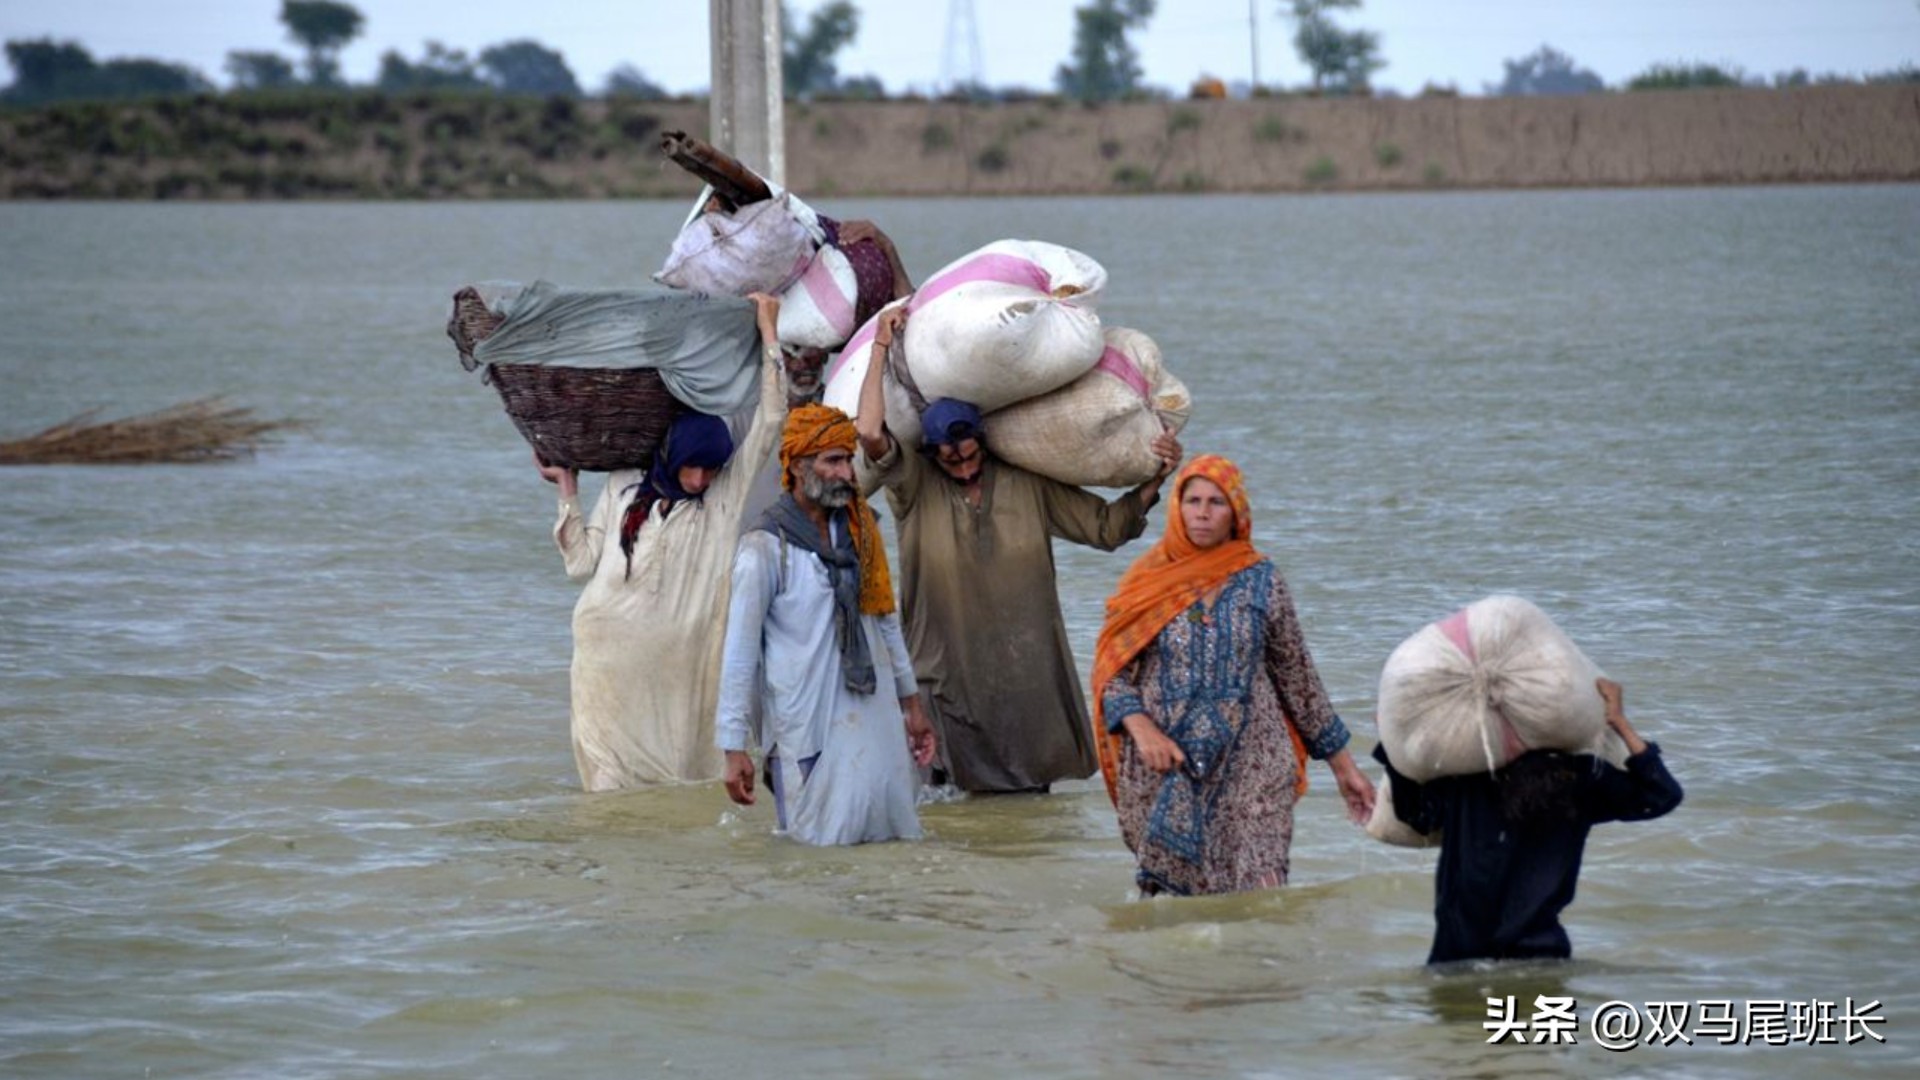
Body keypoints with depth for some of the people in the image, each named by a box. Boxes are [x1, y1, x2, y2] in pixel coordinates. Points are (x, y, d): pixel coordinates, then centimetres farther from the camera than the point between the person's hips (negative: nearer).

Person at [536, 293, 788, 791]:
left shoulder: (726, 493, 6)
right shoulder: (623, 487, 10)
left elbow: (769, 419, 2)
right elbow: (581, 561, 12)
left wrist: (768, 333, 4)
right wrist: (568, 489, 13)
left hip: (679, 660, -1)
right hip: (609, 652, 1)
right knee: (611, 768, -3)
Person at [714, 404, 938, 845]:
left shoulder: (858, 530, 9)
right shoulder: (766, 547, -10)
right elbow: (740, 652, -9)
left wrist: (911, 705, 19)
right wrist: (734, 749, -12)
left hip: (874, 714, 6)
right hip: (807, 724, -6)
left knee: (892, 833, 7)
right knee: (823, 842, -3)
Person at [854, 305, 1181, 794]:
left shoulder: (1027, 483, 2)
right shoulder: (914, 486, -6)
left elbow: (1106, 526, 8)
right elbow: (870, 433, -22)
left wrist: (1155, 480, -5)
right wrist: (881, 347, -16)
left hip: (1027, 670, 2)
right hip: (950, 672, -2)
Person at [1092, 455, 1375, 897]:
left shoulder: (1262, 580, 5)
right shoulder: (1147, 581, 4)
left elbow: (1297, 676, 12)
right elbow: (1111, 673, 3)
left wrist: (1342, 764, 14)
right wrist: (1141, 728, -16)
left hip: (1249, 768, 0)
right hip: (1164, 772, 0)